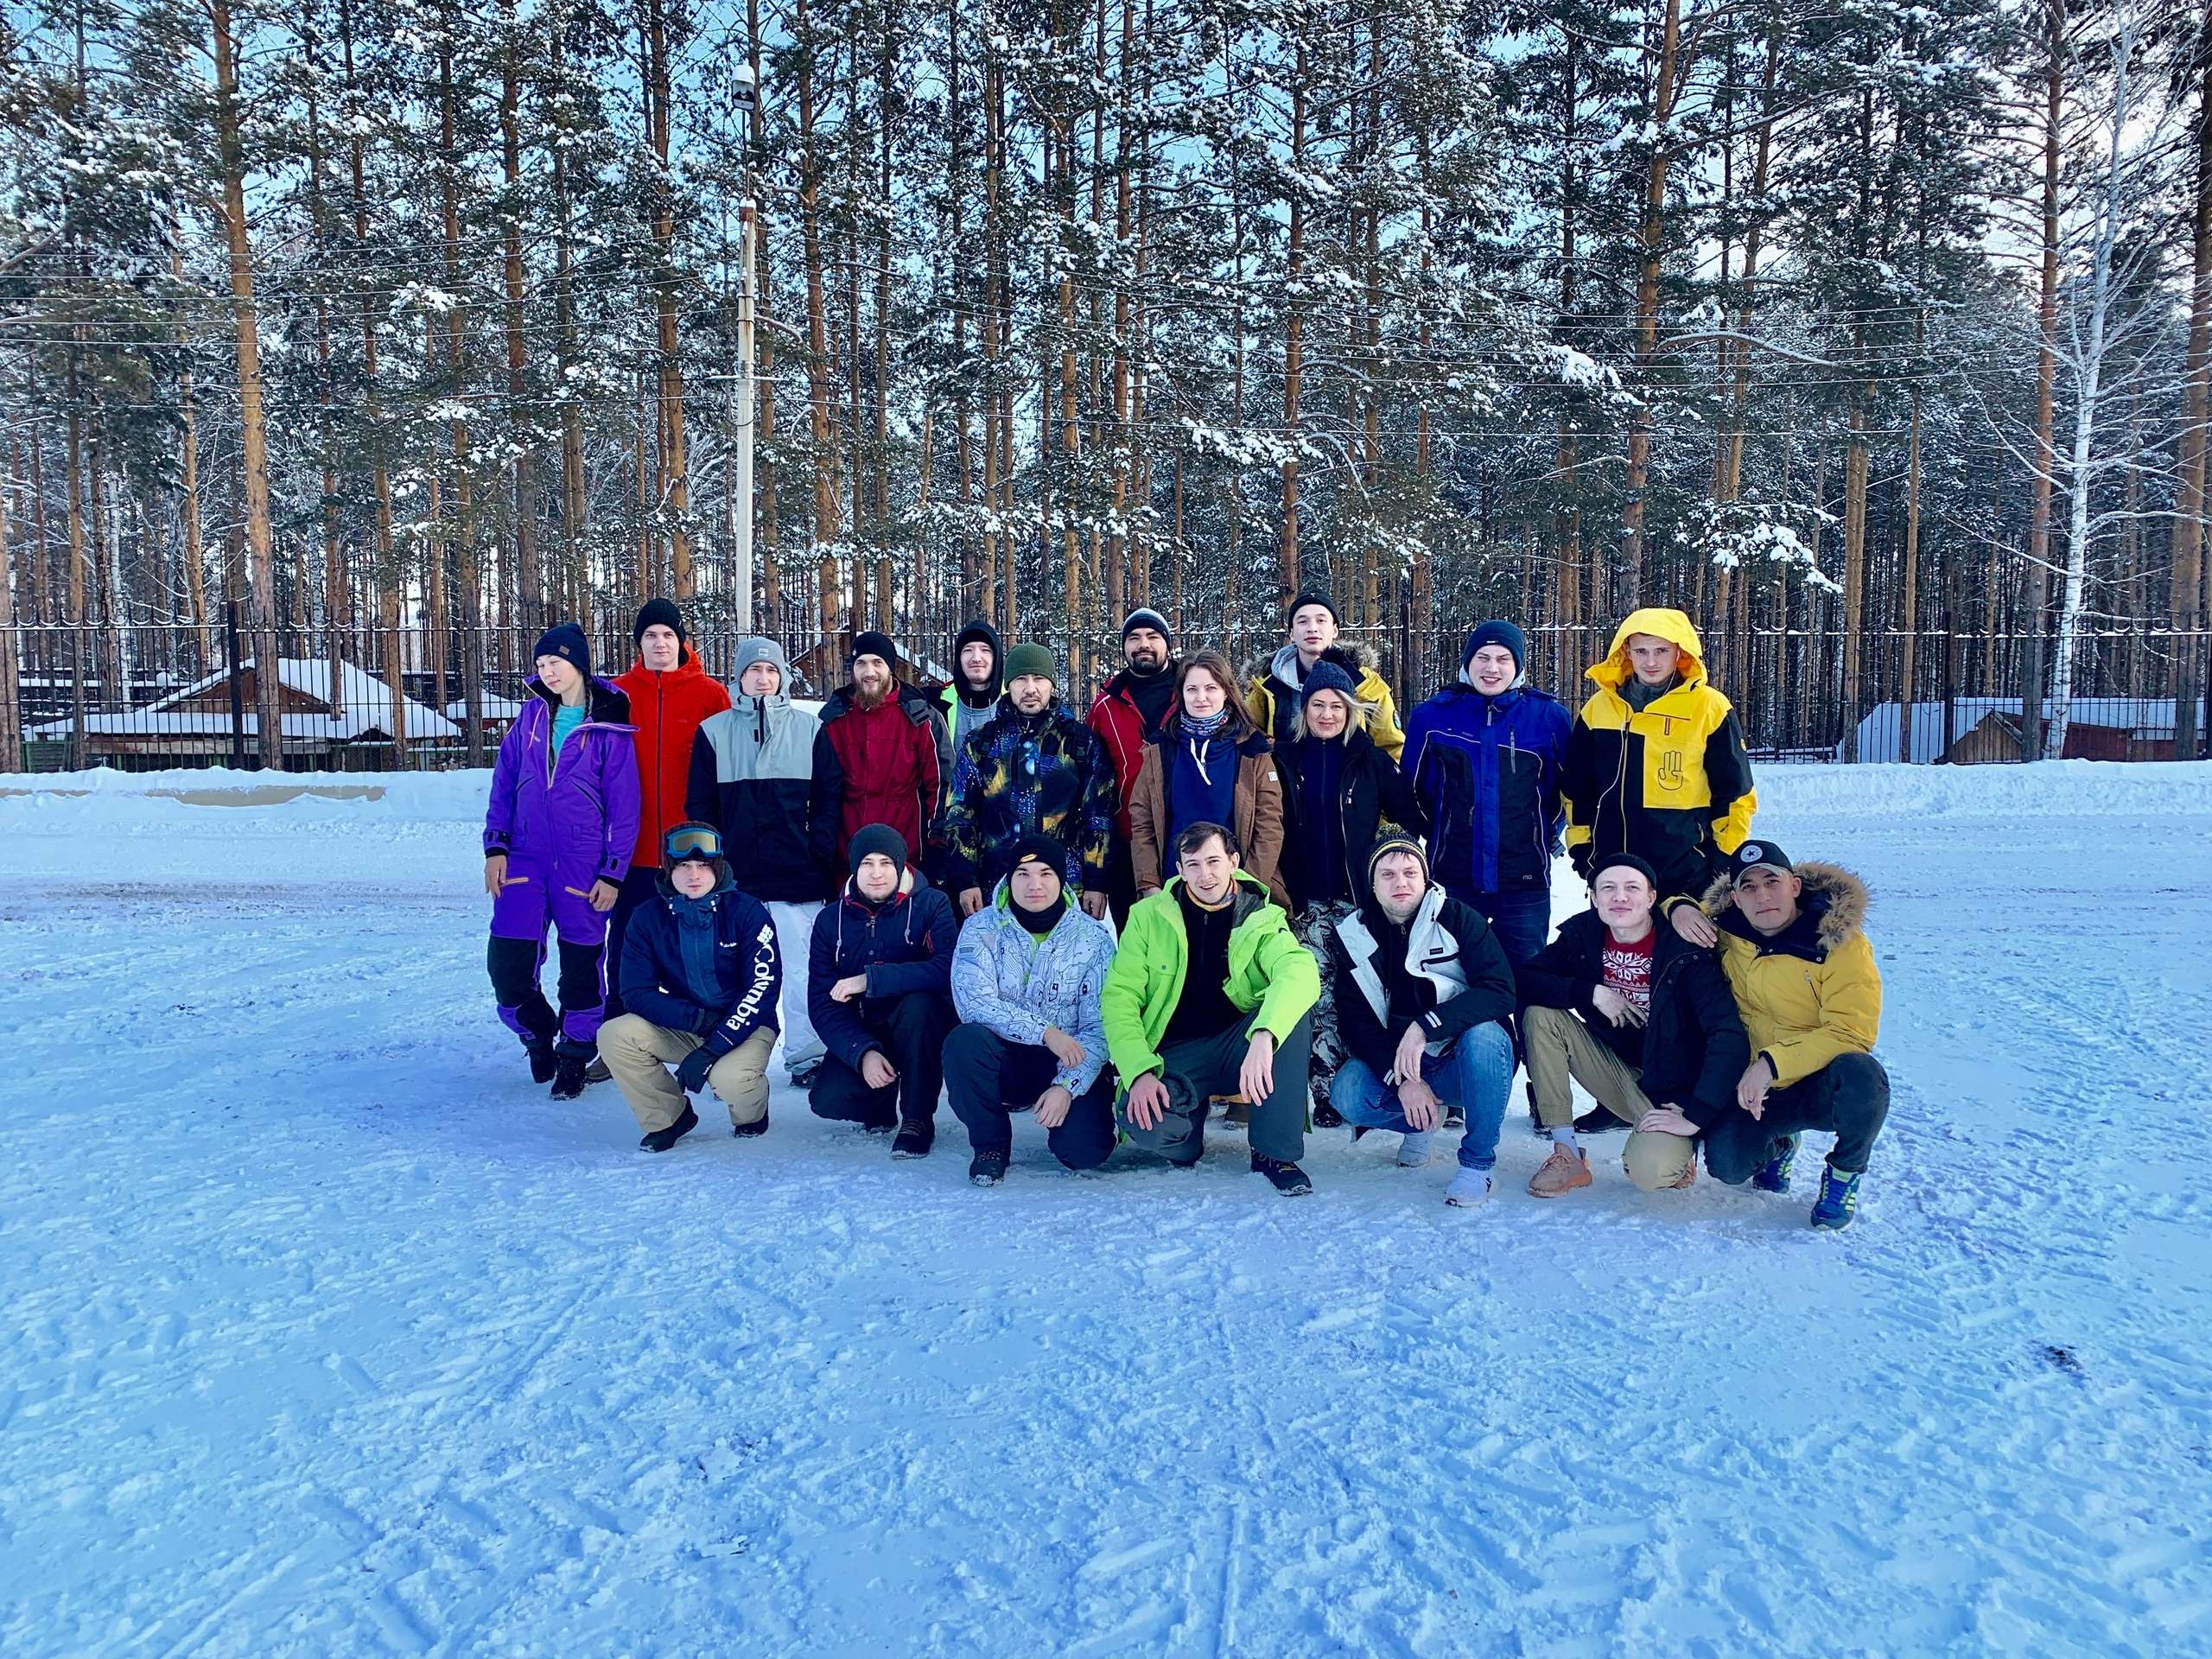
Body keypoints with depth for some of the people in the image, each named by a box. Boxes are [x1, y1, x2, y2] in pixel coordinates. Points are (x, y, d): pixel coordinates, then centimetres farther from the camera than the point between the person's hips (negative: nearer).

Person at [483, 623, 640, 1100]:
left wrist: (613, 872, -6)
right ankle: (538, 1032, 25)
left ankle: (575, 1055, 24)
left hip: (584, 867, -3)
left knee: (582, 965, 5)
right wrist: (495, 846, 1)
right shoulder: (531, 716, 9)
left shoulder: (609, 728, -2)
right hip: (524, 861, 3)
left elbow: (624, 806, -3)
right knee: (506, 963, -3)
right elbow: (504, 783, 11)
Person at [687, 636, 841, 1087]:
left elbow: (829, 795, 7)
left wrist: (820, 852, -3)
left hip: (798, 876, -1)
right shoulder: (714, 731, 9)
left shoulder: (809, 728, 8)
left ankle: (805, 1057, 8)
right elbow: (700, 804, 9)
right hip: (736, 878, 1)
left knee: (801, 967, -1)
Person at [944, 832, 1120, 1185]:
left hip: (1070, 1063, 0)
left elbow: (1099, 1026, -8)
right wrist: (1045, 1032, -27)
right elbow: (973, 1002, -19)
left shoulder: (1094, 938, -3)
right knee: (964, 1041, -32)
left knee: (1085, 1150, -24)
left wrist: (1067, 1086, -22)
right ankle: (990, 1143, -7)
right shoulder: (981, 928, -4)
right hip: (1005, 1058, 1)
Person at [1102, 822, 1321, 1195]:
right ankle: (1188, 1123, 7)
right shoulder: (1148, 916, -2)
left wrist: (1263, 1036, -46)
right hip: (1176, 1054, -1)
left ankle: (1275, 1152, -17)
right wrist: (1140, 1071, -23)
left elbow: (1300, 972, -25)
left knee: (1295, 1010, -29)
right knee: (1145, 1123, -33)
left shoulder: (1262, 919, -4)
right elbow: (1119, 997, -7)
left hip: (1238, 1049, 1)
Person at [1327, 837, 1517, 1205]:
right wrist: (1400, 1079, -20)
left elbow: (1500, 992, -21)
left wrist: (1425, 1027, -33)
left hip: (1464, 1057, -3)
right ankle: (1423, 1120, 10)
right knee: (1346, 1096, -25)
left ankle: (1477, 1162, -17)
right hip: (1395, 1062, 3)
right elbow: (1356, 1021, -5)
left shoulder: (1457, 918, -11)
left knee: (1484, 1035, -35)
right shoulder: (1352, 937, -3)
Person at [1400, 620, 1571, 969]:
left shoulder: (1549, 716, -1)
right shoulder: (1432, 716, 0)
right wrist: (1435, 836, 10)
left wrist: (1547, 835, 10)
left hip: (1525, 883, 0)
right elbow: (1413, 789, 10)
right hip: (1453, 880, 1)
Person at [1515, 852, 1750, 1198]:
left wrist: (1695, 1117, -29)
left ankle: (1677, 1148, 9)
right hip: (1616, 1071, 5)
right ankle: (1566, 1156, -10)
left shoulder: (1683, 952, -20)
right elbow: (1526, 979, -11)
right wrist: (1592, 993, -23)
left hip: (1669, 1088, -5)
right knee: (1539, 1014, -17)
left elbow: (1730, 1037, -26)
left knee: (1651, 1172, -33)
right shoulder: (1582, 935, -5)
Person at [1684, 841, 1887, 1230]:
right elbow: (1682, 900, 18)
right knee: (1726, 1164, -23)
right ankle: (1777, 1145, 17)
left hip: (1823, 1086, -2)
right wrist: (1680, 910, -9)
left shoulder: (1840, 943, -14)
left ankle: (1843, 1174, -5)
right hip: (1753, 1089, 3)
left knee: (1861, 1074, -37)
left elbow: (1851, 1031, -21)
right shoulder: (1724, 930, -3)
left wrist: (1773, 1062, -29)